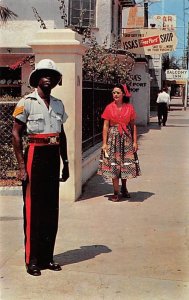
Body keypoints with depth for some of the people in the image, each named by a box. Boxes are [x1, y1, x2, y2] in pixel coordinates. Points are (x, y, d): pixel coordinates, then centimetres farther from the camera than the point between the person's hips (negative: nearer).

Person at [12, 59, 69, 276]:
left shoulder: (58, 104, 12)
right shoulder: (27, 102, -5)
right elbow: (16, 134, -7)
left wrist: (65, 163, 15)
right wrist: (21, 166, -12)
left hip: (53, 157, 6)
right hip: (35, 155, -6)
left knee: (51, 209, 10)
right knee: (33, 209, -1)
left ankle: (47, 257, 22)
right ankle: (32, 260, 10)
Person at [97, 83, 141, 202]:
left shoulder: (129, 107, 2)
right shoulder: (109, 108, -1)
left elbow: (133, 125, 4)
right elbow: (105, 126, -1)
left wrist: (135, 141, -1)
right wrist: (104, 143, -6)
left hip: (126, 137, 1)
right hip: (113, 137, -1)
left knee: (126, 163, 7)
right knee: (113, 164, 0)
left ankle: (124, 188, 29)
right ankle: (116, 192, 8)